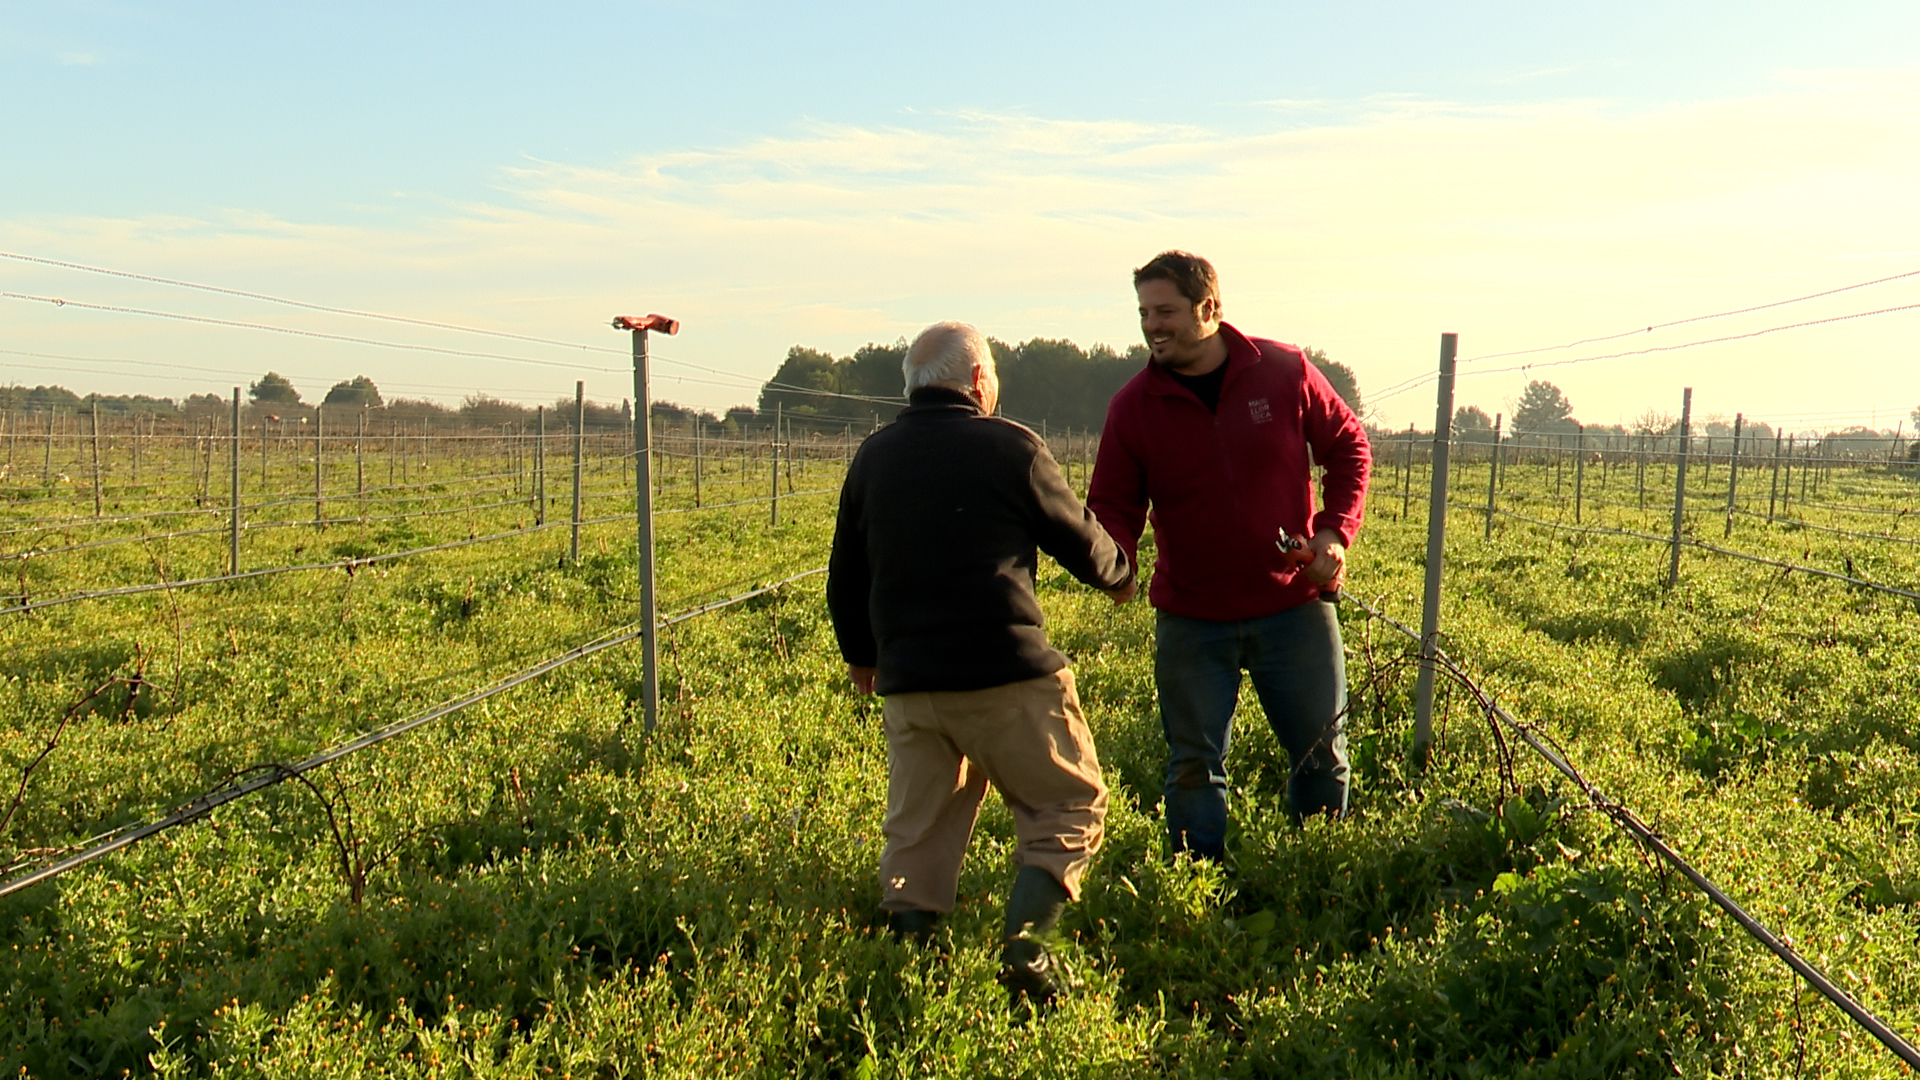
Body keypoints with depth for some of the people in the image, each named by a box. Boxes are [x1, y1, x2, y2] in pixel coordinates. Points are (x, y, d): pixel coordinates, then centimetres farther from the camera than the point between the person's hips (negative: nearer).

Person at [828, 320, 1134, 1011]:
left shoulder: (873, 457, 10)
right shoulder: (1010, 447, -4)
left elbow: (845, 578, 17)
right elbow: (1080, 540, 5)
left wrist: (861, 656, 32)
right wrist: (1120, 575, 27)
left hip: (907, 686, 5)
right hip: (1008, 675, -5)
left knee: (917, 834, 14)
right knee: (1070, 808, 7)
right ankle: (1025, 937, -9)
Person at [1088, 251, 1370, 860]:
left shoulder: (1285, 372, -7)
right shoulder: (1133, 405, -6)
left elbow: (1347, 447, 6)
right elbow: (1112, 505, -2)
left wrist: (1335, 532, -7)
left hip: (1295, 606, 0)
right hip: (1191, 620, 0)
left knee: (1322, 753, 11)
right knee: (1194, 766, 6)